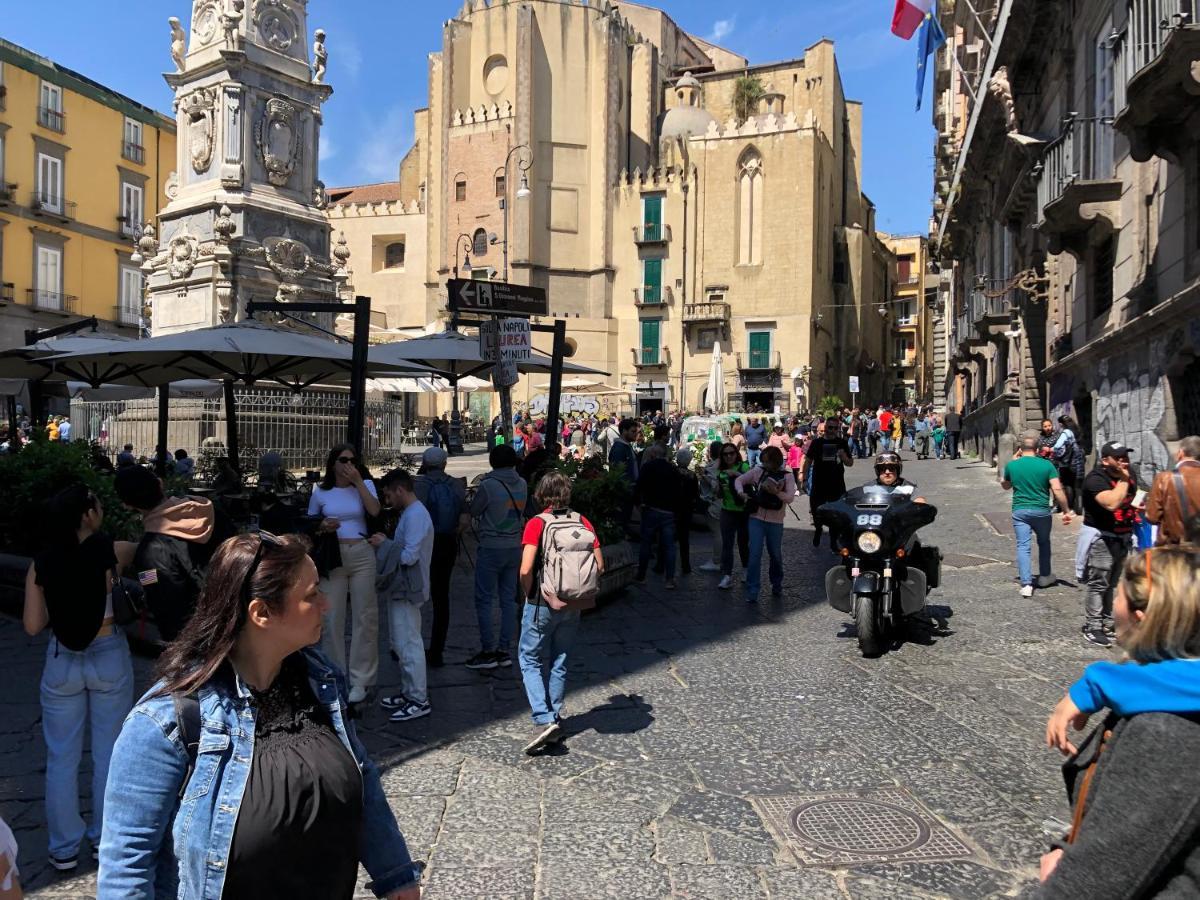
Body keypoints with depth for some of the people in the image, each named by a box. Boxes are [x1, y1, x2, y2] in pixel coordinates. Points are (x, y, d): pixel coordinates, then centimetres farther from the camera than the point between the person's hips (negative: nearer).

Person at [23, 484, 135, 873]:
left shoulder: (41, 564, -7)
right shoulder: (113, 552, -13)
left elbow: (33, 626, -4)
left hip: (61, 661, 2)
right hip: (109, 658, -2)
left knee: (62, 757, 14)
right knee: (109, 752, 14)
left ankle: (64, 848, 23)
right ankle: (105, 838, 26)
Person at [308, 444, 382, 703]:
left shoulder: (365, 484, 3)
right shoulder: (320, 492, 5)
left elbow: (375, 511, -14)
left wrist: (358, 482, -14)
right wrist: (321, 527, -8)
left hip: (362, 555, -1)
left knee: (364, 617, 2)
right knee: (331, 619, 2)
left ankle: (360, 679, 11)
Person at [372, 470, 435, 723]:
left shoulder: (415, 516, -18)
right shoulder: (410, 513, 13)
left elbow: (410, 556, -23)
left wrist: (385, 544, -11)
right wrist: (387, 543, 6)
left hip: (407, 590, -10)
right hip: (401, 588, 10)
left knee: (408, 644, -4)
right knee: (402, 643, 17)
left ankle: (418, 701, 3)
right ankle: (408, 693, 27)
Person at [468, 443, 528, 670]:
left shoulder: (488, 485, -15)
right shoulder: (522, 484, 1)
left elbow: (473, 512, -3)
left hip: (491, 549, -6)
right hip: (515, 547, 6)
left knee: (484, 601, 3)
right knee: (508, 600, 10)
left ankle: (488, 651, 5)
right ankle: (504, 650, 15)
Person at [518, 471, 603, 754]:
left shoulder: (537, 523, -14)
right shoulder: (582, 523, -1)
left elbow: (526, 570, -22)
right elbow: (599, 566, -2)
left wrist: (528, 594, -5)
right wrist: (582, 589, 10)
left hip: (542, 604, -4)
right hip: (574, 606, 5)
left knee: (531, 660, 9)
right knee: (559, 661, 18)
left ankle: (543, 719, -3)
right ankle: (555, 716, 26)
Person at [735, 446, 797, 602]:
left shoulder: (787, 476, -4)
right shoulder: (758, 471, 0)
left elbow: (790, 497, -15)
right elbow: (739, 480, 6)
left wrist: (776, 492, -33)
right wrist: (741, 492, -13)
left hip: (775, 522, 0)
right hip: (756, 519, 0)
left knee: (776, 555, 14)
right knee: (755, 554, -7)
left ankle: (777, 585, 38)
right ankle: (752, 592, -1)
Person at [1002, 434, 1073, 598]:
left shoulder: (1012, 465, -1)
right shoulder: (1046, 465, -6)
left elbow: (1005, 486, 17)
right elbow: (1057, 490, -13)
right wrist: (1066, 511, -7)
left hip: (1020, 511, 0)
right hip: (1041, 511, 0)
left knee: (1023, 546, 0)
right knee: (1044, 542, 22)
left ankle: (1026, 584, -8)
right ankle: (1044, 576, 35)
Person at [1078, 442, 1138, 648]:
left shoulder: (1129, 476, 9)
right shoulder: (1096, 479, -18)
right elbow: (1112, 503, -33)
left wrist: (1138, 506, 11)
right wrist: (1123, 480, -24)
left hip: (1123, 536, 8)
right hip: (1101, 537, -8)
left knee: (1111, 583, 16)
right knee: (1098, 585, -6)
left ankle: (1107, 623, 26)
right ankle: (1093, 628, -1)